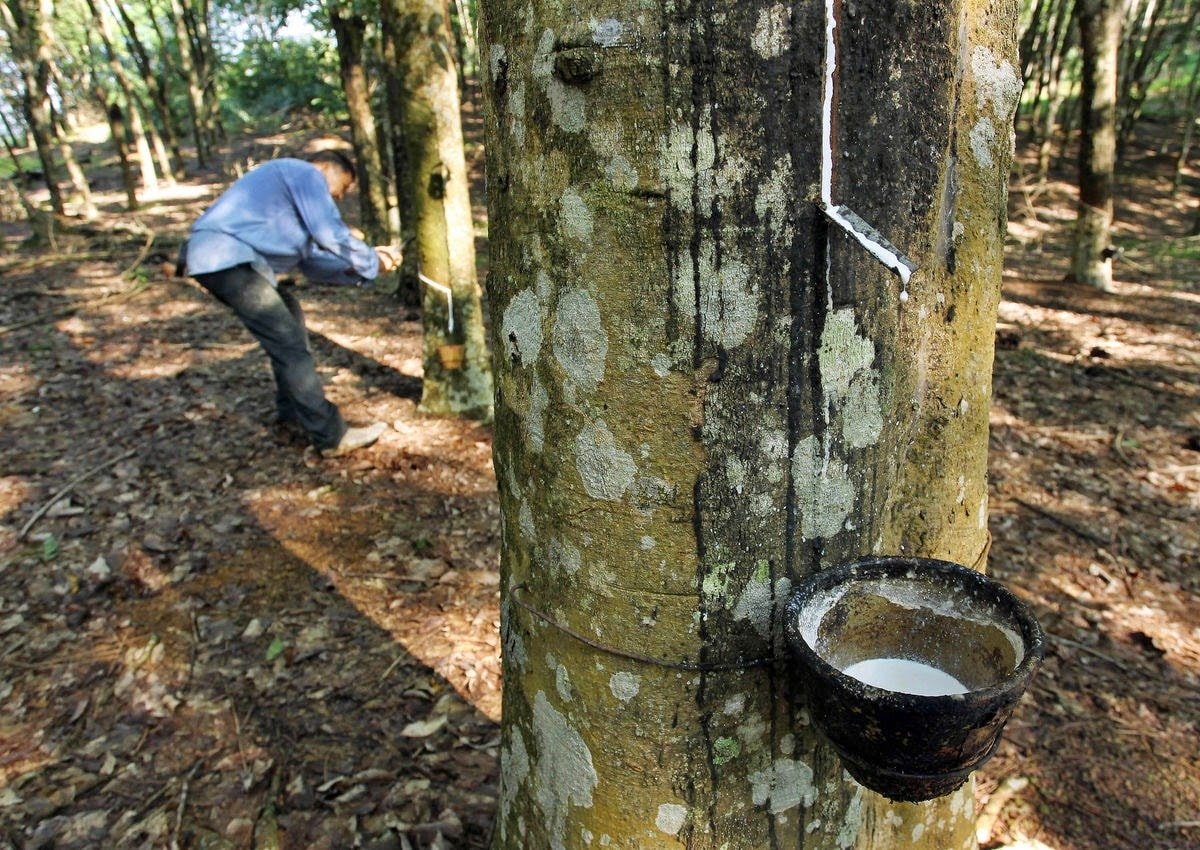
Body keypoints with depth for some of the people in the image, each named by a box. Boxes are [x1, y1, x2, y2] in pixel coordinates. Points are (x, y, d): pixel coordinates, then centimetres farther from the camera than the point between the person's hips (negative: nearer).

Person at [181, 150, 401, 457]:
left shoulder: (296, 190, 29)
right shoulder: (306, 173, 1)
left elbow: (313, 264, 24)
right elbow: (330, 233, -11)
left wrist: (366, 262, 19)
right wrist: (371, 263, 3)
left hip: (225, 258, 11)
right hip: (226, 257, -11)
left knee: (289, 317, 24)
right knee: (289, 343, -12)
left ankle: (293, 411, 31)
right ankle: (331, 436, -10)